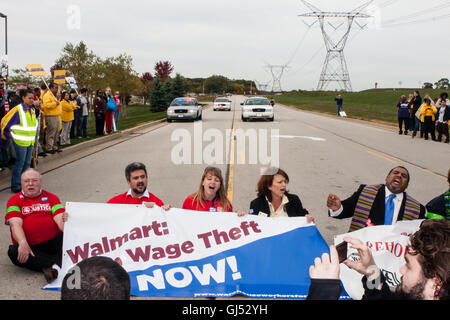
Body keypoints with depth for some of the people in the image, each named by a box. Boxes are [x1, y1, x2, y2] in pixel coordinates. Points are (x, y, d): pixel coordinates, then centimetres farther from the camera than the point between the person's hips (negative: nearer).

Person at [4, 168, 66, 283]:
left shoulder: (51, 197, 15)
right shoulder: (14, 200, 10)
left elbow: (59, 218, -1)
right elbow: (15, 224, -7)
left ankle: (55, 266, -41)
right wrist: (23, 243, -27)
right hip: (30, 247, -1)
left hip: (53, 243, 1)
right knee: (13, 252, -32)